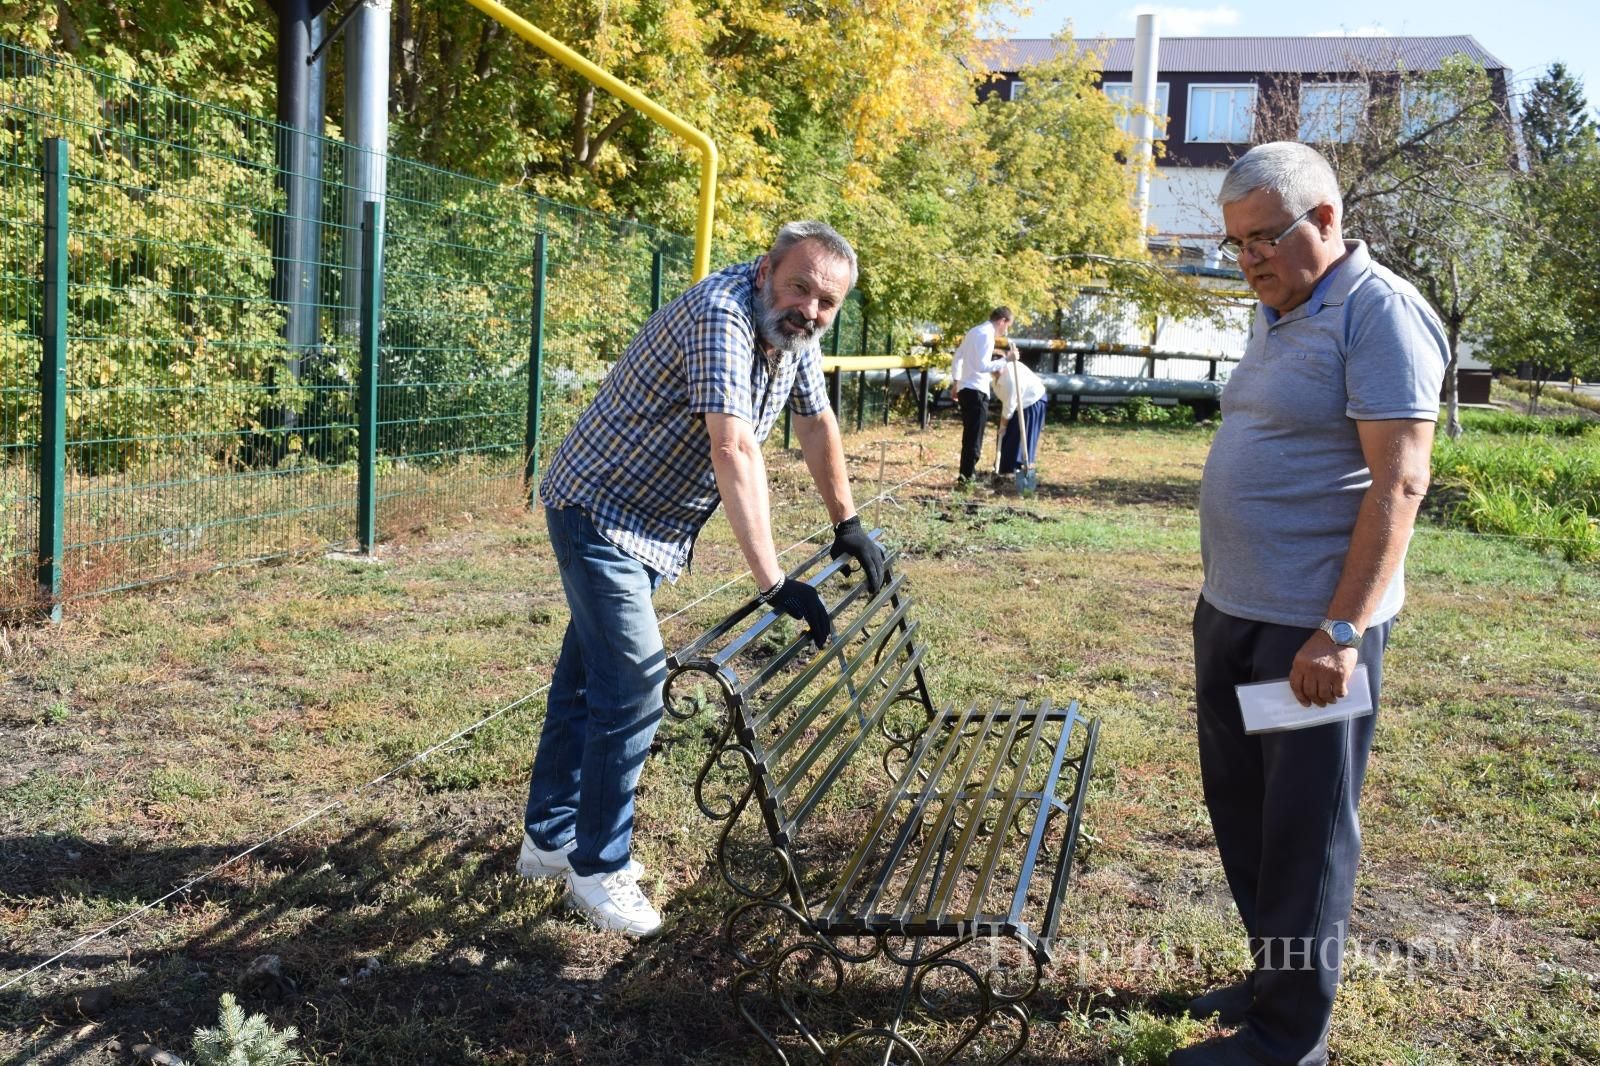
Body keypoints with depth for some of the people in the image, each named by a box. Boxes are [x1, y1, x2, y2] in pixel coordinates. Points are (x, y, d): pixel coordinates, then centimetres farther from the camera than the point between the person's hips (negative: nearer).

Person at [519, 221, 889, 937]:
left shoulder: (795, 331, 0)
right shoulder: (722, 314, -28)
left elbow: (817, 425, 14)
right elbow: (734, 448, -38)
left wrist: (847, 525, 17)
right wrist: (772, 582, -42)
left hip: (653, 526, 9)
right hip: (597, 511, -9)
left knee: (587, 677, 16)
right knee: (634, 686, -12)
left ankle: (548, 840, 29)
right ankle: (599, 869, 3)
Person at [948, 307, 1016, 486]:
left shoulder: (975, 331, 18)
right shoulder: (987, 335, -13)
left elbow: (956, 357, 24)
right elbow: (983, 366, -22)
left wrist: (956, 382, 28)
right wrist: (1005, 359, -18)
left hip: (965, 389, 10)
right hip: (976, 391, -10)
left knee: (970, 435, 16)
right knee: (974, 437, -8)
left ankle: (968, 473, 23)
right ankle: (966, 477, -10)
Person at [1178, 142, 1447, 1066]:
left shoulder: (1379, 313, -14)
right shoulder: (1279, 316, 14)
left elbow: (1398, 482, -20)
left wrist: (1342, 631, -23)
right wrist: (1224, 601, 18)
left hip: (1312, 630, -9)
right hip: (1232, 613, 9)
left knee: (1303, 833, 1)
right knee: (1241, 808, 17)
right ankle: (1273, 980, 33)